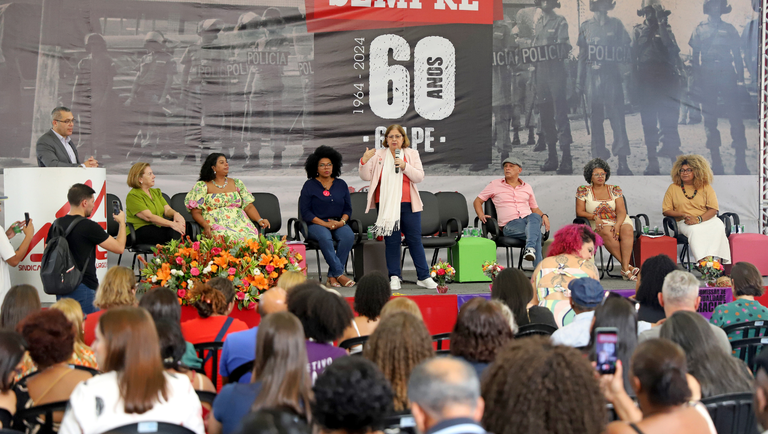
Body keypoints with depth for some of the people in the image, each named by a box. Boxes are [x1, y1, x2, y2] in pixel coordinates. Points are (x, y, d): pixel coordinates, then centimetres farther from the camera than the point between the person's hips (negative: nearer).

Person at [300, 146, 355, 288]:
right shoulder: (309, 185, 5)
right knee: (325, 237, -39)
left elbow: (348, 208, 15)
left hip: (338, 223, 3)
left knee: (348, 235, -32)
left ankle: (332, 276, -28)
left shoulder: (341, 184, 16)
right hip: (315, 224, -3)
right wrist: (325, 224, -14)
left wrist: (342, 221, -8)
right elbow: (305, 212, -2)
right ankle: (339, 274, -36)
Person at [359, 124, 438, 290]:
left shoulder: (412, 154, 9)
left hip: (408, 204, 0)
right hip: (386, 204, 0)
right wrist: (364, 160, -13)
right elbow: (366, 176, 3)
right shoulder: (378, 155, 8)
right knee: (391, 241, 1)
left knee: (415, 239, 1)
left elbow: (419, 177, 1)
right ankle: (394, 277, 6)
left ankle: (424, 277, 7)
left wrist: (404, 166, -12)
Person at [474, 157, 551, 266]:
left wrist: (544, 216, 3)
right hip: (509, 225, -3)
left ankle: (530, 249, -57)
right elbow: (477, 201, 17)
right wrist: (481, 215, -5)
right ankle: (539, 268, -47)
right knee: (537, 232, -36)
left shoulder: (527, 187, 24)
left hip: (528, 220, 3)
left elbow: (535, 209, 27)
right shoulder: (495, 185, 15)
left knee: (535, 217, -39)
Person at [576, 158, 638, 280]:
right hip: (599, 225, -2)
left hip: (619, 221, 2)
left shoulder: (615, 190, 12)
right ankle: (627, 266, -37)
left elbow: (621, 211, 1)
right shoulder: (583, 191, 9)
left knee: (627, 230, -33)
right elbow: (579, 212, 4)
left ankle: (625, 269, -43)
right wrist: (594, 217, -15)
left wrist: (617, 225, -19)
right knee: (607, 232, -37)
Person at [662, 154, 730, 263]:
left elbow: (713, 209, 0)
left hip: (707, 219, 1)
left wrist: (699, 219, -18)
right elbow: (666, 210, 6)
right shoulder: (673, 188, 8)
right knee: (694, 230, -36)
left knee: (719, 227, -32)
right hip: (685, 222, -1)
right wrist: (683, 215, -10)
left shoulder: (705, 187, 8)